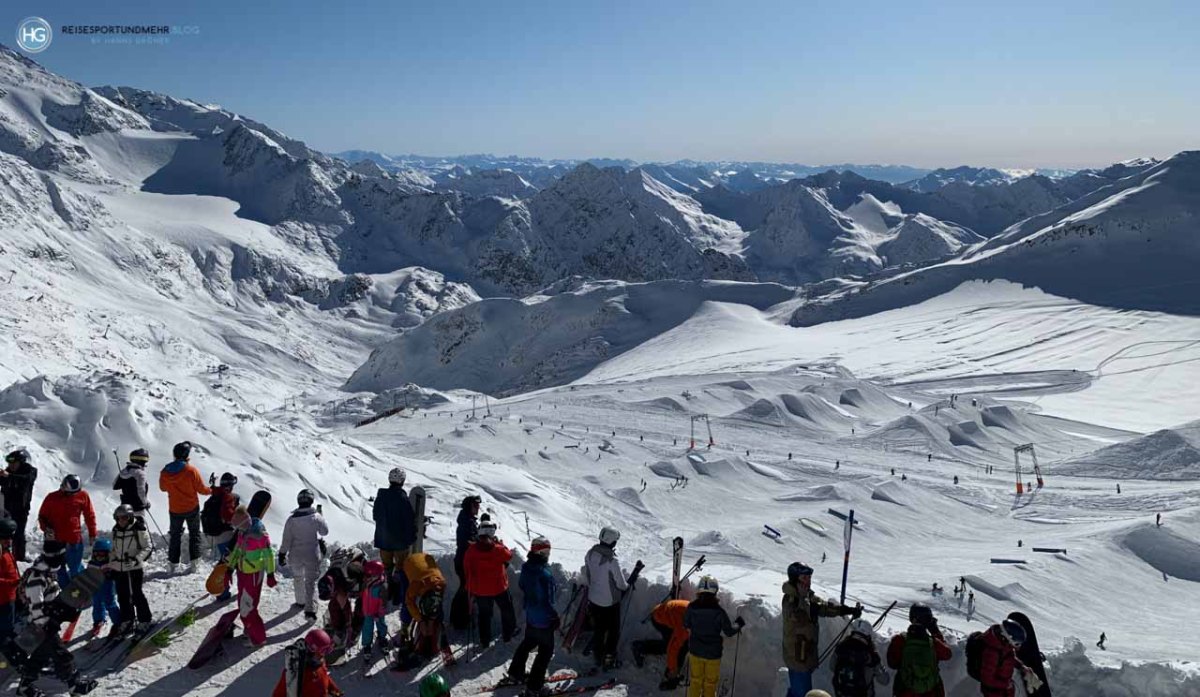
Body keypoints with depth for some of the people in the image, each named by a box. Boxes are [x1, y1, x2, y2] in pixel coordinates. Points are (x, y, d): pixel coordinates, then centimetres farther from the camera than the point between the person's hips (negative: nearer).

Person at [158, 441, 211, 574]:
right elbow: (201, 489, -11)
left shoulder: (165, 472, -8)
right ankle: (193, 561, 6)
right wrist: (210, 490, 9)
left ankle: (173, 564, 18)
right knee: (194, 534, 13)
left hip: (174, 510, 3)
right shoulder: (191, 470, -19)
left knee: (175, 535, 18)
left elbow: (162, 488, 9)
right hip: (192, 508, -2)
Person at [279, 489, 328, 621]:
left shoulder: (292, 519, -11)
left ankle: (301, 601, 40)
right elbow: (325, 532, 3)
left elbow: (286, 540, -7)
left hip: (296, 555, 2)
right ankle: (310, 610, -9)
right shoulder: (316, 517, -14)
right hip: (312, 555, -2)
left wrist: (282, 554, 5)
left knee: (298, 577, 24)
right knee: (311, 582, 2)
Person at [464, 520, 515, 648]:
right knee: (506, 609, 21)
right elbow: (509, 556, 1)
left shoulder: (471, 550, -13)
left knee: (484, 614, 18)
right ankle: (507, 634, 33)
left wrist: (469, 587, 12)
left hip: (479, 589, 2)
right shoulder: (498, 549, -21)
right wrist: (500, 543, 6)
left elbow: (467, 568, -2)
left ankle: (484, 641, 22)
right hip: (499, 587, -2)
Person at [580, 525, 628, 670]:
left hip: (594, 598, 6)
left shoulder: (590, 554, -10)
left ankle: (598, 658, 30)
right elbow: (621, 584, -18)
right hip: (610, 601, -6)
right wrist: (627, 586, 4)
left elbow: (585, 575, 3)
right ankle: (609, 659, 20)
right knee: (614, 630, 15)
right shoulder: (612, 560, -28)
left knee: (598, 629, 20)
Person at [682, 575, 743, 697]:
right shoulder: (718, 610, -20)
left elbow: (686, 625, 2)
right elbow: (729, 631, -11)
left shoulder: (692, 607, -14)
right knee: (710, 683, 17)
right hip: (713, 653, -2)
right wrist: (738, 624, 9)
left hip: (695, 651, 2)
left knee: (696, 679, 21)